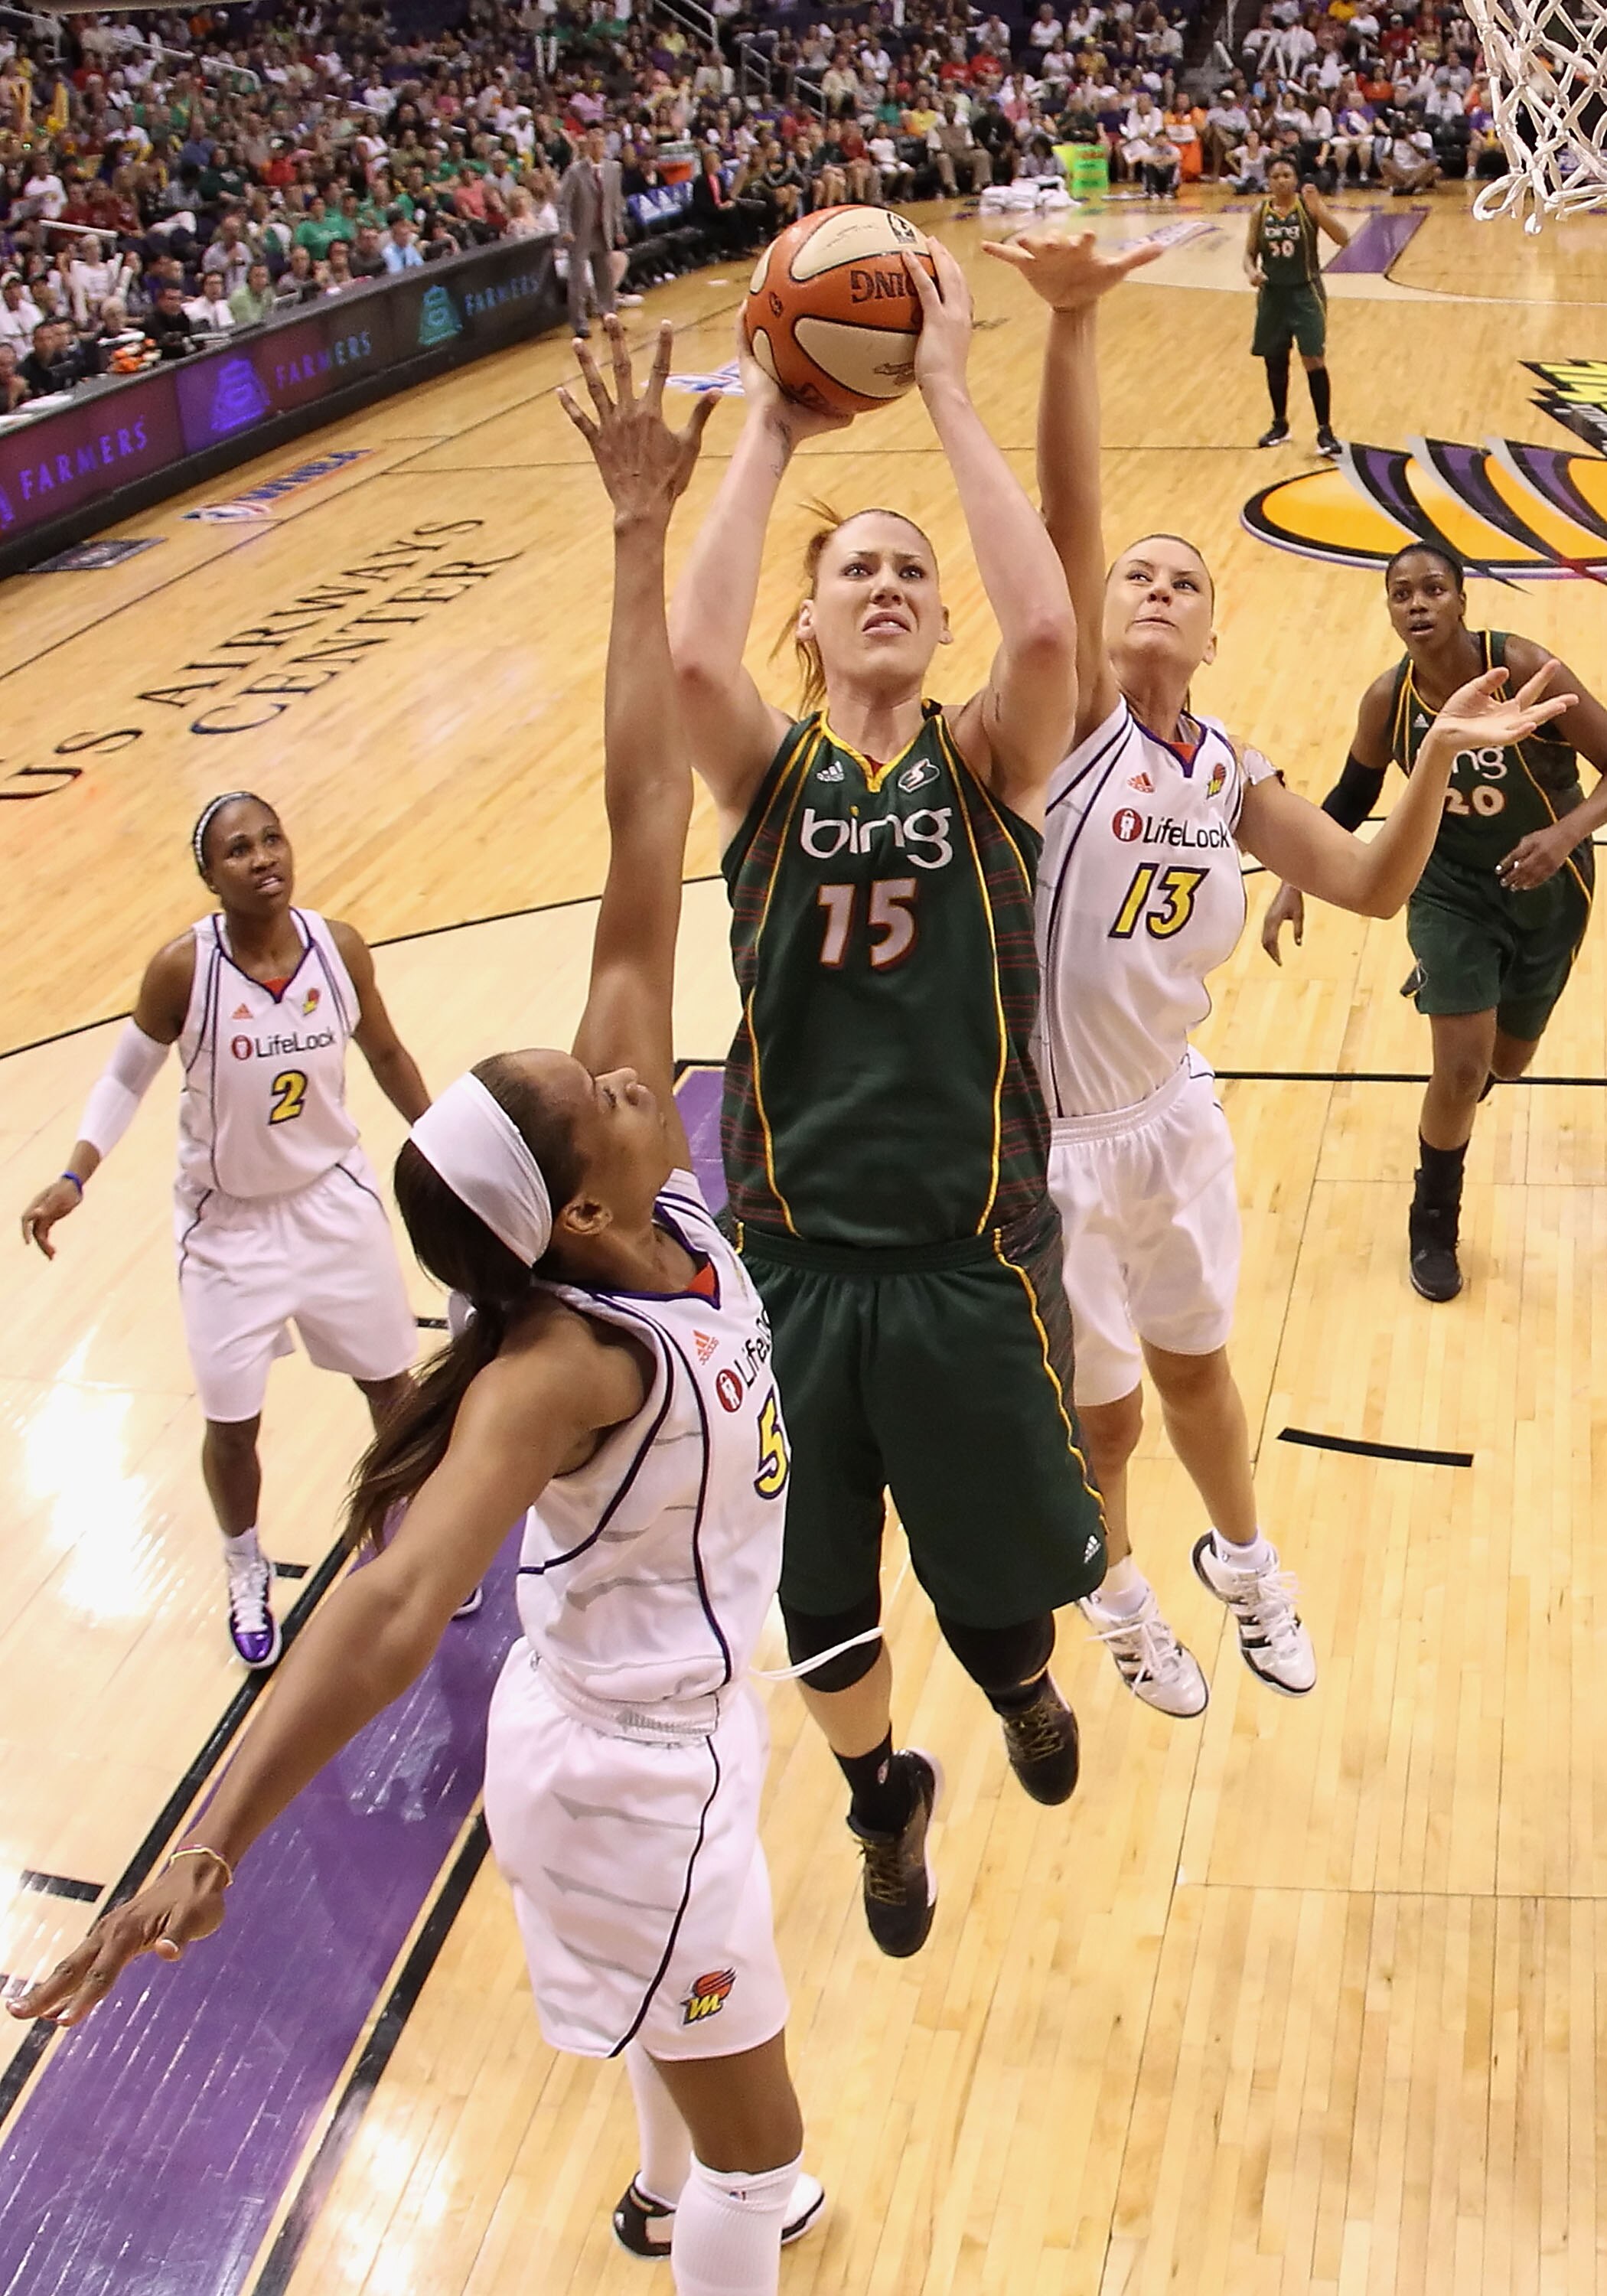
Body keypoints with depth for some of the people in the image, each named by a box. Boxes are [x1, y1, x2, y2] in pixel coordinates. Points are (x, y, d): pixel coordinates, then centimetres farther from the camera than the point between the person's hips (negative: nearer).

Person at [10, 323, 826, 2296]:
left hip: (649, 1723, 9)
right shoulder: (565, 1363, -33)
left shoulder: (645, 1175, -15)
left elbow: (645, 834, -17)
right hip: (628, 1769, -9)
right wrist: (209, 1848, -58)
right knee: (754, 2135, 12)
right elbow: (394, 1600, -47)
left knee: (686, 2016, 36)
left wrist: (641, 541, -18)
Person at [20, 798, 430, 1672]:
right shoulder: (182, 968, -21)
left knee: (390, 1381, 16)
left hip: (333, 1198, 2)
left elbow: (385, 1054, 4)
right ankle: (246, 1572, 36)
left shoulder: (339, 947, -14)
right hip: (228, 1220, -2)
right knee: (232, 1420, 7)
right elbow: (126, 1076, -6)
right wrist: (72, 1179, -18)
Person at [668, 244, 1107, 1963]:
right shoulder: (771, 773, -1)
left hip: (971, 1253, -1)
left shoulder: (989, 765, -2)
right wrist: (767, 430, -15)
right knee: (818, 1603, 16)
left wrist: (947, 396, -19)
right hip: (795, 1254, 1)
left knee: (1003, 1577, 16)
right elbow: (688, 652, -23)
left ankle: (1022, 1687, 54)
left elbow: (1046, 631, -24)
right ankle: (884, 1801, 48)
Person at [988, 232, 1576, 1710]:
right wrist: (1074, 324, -43)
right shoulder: (1073, 719, -17)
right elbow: (1068, 516, -31)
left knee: (1194, 1364, 24)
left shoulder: (1230, 774, -1)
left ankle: (1243, 1562, 51)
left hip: (1172, 1116, 5)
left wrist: (1438, 754, -15)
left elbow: (1372, 886, -1)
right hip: (1051, 1136, -4)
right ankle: (1119, 1591, 44)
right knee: (1097, 1409, 14)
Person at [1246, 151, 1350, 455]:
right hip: (1272, 295, 4)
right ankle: (1280, 425, 30)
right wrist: (1251, 270, -15)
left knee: (1314, 362, -8)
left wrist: (1317, 207, -30)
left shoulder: (1308, 206, -10)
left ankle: (1325, 431, 0)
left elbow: (1344, 239, -20)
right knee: (1275, 362, 13)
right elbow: (1250, 252, 8)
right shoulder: (1260, 211, 0)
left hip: (1305, 293, -3)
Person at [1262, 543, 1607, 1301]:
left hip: (1546, 890, 0)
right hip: (1451, 888, 0)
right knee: (1461, 1068, -11)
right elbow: (1352, 797, 3)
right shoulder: (1388, 699, -16)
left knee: (1506, 1061, 18)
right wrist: (1293, 883, -5)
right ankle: (1433, 1225, 13)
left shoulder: (1520, 667, -26)